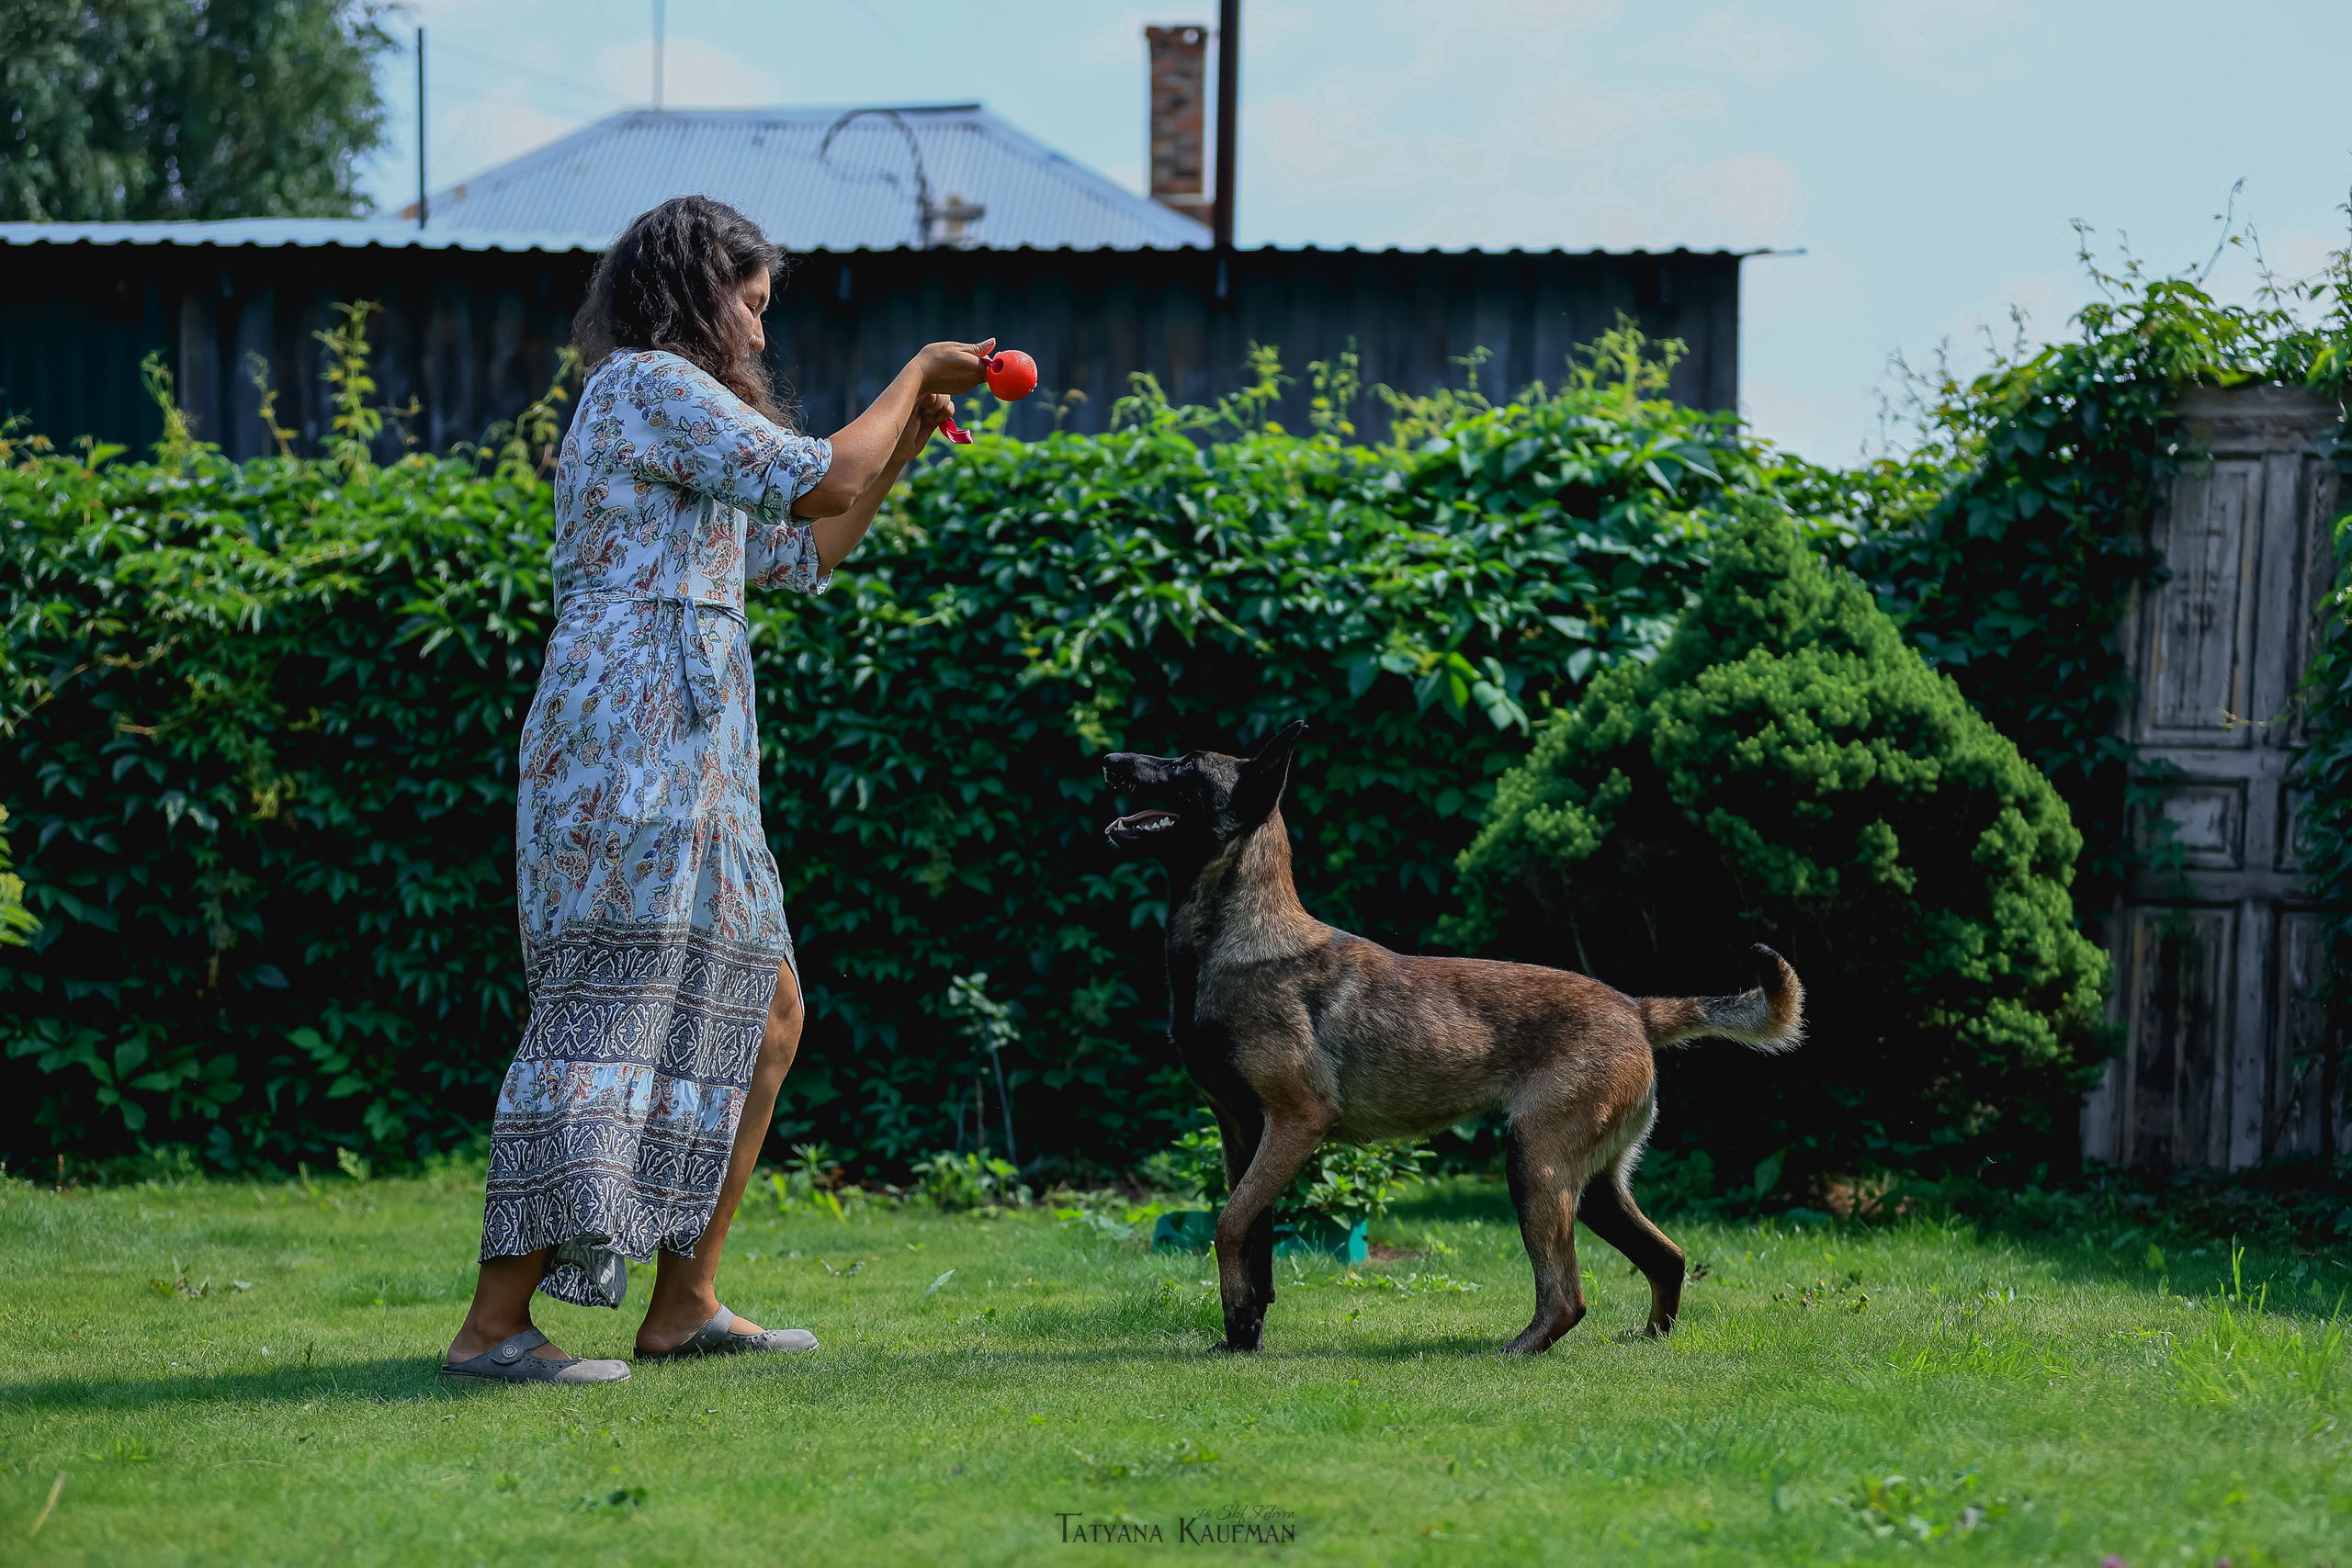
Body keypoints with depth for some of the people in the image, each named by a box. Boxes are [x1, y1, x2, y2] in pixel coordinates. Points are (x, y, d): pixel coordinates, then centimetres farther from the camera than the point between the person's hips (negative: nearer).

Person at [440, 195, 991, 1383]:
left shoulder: (662, 405, 25)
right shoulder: (651, 384, -7)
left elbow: (801, 556, 31)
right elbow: (816, 483, -16)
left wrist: (907, 438, 24)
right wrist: (916, 374, -1)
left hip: (676, 759, 11)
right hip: (639, 741, -11)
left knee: (762, 1014, 13)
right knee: (610, 1018, -14)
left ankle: (683, 1306, 14)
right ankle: (493, 1328, -17)